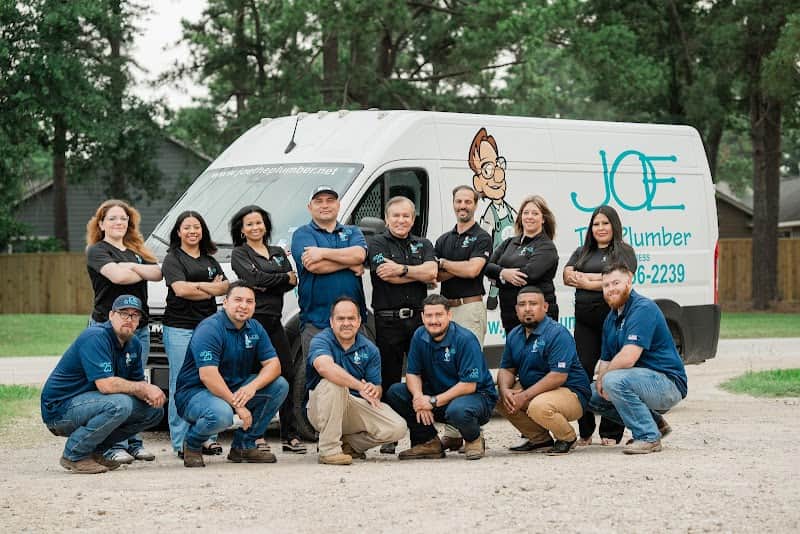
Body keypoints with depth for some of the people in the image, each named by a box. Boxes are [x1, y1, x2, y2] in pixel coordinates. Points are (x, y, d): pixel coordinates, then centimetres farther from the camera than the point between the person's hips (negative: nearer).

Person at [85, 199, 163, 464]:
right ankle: (114, 447, -10)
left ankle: (133, 443, 13)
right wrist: (144, 273, -2)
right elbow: (117, 275, -19)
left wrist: (131, 266, -11)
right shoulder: (97, 251, -1)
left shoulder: (136, 252, 20)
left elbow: (158, 273, 3)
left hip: (139, 327, 7)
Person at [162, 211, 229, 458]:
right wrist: (210, 289, -3)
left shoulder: (210, 261, 21)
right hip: (180, 328, -5)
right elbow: (180, 289, -12)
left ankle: (207, 437, 5)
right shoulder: (173, 259, 3)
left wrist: (198, 286, -6)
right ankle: (181, 441, -4)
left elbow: (226, 286, 10)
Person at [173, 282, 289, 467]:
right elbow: (208, 376, -26)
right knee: (222, 414, -39)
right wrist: (238, 406, -27)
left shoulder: (255, 329, 6)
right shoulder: (210, 328, -18)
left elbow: (274, 365, -1)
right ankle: (192, 444, -3)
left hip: (234, 390, 8)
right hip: (194, 392, -8)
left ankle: (244, 445, 2)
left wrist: (252, 386, -22)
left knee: (279, 385, -7)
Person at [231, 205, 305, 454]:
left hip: (274, 320, 5)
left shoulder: (278, 252, 22)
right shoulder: (239, 254, 6)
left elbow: (293, 280, 8)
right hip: (252, 319, -5)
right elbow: (254, 278, -12)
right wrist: (283, 278, -1)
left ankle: (290, 435, 4)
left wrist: (267, 284, -7)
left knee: (287, 373, 1)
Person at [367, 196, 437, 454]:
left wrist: (402, 269, -11)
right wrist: (419, 273, -5)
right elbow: (386, 275, -11)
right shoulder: (378, 244, 5)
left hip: (418, 318, 3)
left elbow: (431, 272, -2)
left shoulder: (423, 245, 16)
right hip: (388, 320, -3)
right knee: (389, 378, -1)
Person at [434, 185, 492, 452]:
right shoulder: (443, 239, 19)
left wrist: (442, 263, -2)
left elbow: (472, 269, -13)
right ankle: (451, 432, 5)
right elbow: (433, 275, 7)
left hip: (470, 307, -6)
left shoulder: (482, 238, 2)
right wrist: (459, 269, -9)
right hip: (446, 307, 6)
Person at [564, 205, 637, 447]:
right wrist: (601, 277, -5)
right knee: (582, 371, -3)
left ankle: (611, 433, -1)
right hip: (585, 318, 4)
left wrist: (584, 280, -4)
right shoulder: (582, 252, 22)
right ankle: (585, 432, 3)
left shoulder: (624, 252, 6)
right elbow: (568, 276, 8)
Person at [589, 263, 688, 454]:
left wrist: (603, 377, -11)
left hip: (669, 383, -10)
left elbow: (628, 358, -26)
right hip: (645, 381, 10)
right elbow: (606, 360, 13)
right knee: (591, 395, 12)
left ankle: (649, 437, -18)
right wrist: (600, 382, -10)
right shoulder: (611, 318, 13)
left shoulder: (643, 309, -18)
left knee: (615, 380, -31)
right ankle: (655, 423, 15)